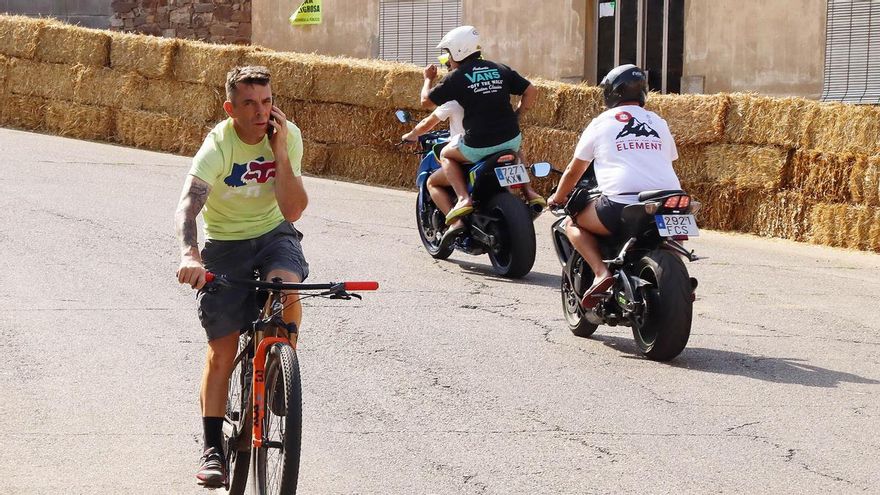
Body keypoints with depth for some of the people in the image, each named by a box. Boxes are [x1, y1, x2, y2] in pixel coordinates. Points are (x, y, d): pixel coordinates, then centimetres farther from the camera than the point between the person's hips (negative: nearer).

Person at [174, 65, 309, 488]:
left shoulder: (288, 136, -13)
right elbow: (187, 208, -36)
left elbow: (292, 210, -18)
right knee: (222, 350, -2)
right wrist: (190, 255, -54)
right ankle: (212, 449, 10)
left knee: (287, 287, -33)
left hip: (274, 235, 1)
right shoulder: (218, 146, -23)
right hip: (225, 244, -1)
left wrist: (279, 151, -26)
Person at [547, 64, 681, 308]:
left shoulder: (601, 123, 12)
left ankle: (601, 271, -8)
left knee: (573, 224, 17)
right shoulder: (658, 123, 21)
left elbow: (574, 171, 20)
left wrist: (557, 197, 39)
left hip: (622, 201, -4)